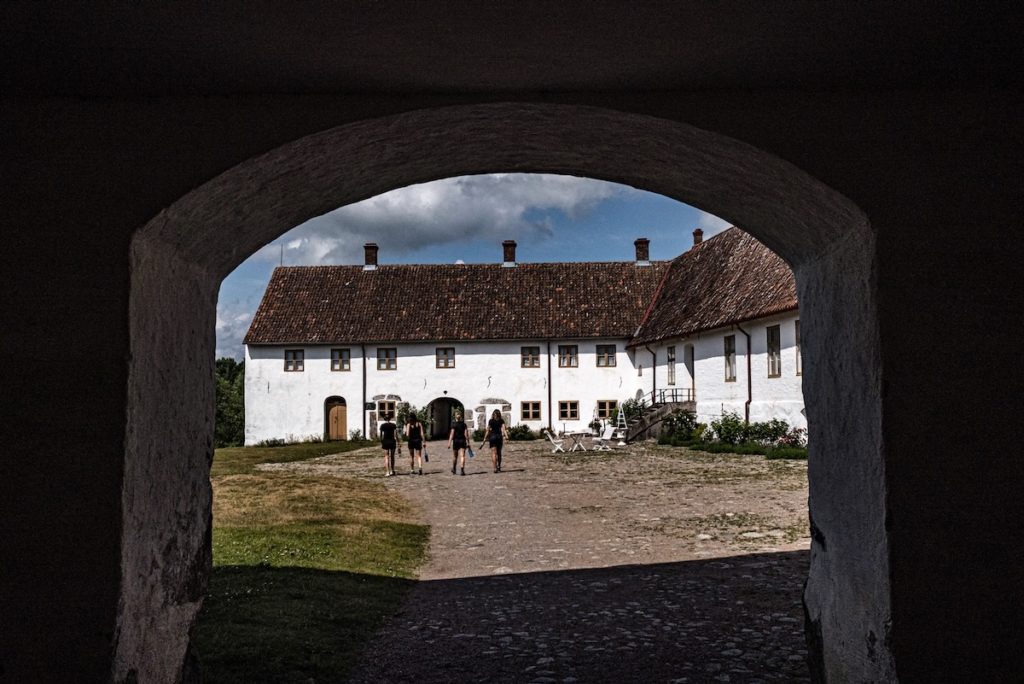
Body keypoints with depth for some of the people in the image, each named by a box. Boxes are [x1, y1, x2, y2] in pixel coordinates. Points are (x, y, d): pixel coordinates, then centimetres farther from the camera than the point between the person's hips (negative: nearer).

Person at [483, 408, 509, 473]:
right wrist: (506, 436, -17)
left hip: (492, 437, -2)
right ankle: (499, 467, 24)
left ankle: (495, 468, -15)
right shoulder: (501, 421, 3)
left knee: (494, 453, -4)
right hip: (499, 436, 2)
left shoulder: (490, 421, -2)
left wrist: (485, 439, 5)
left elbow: (488, 431, -1)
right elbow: (504, 428, -9)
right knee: (499, 453, 16)